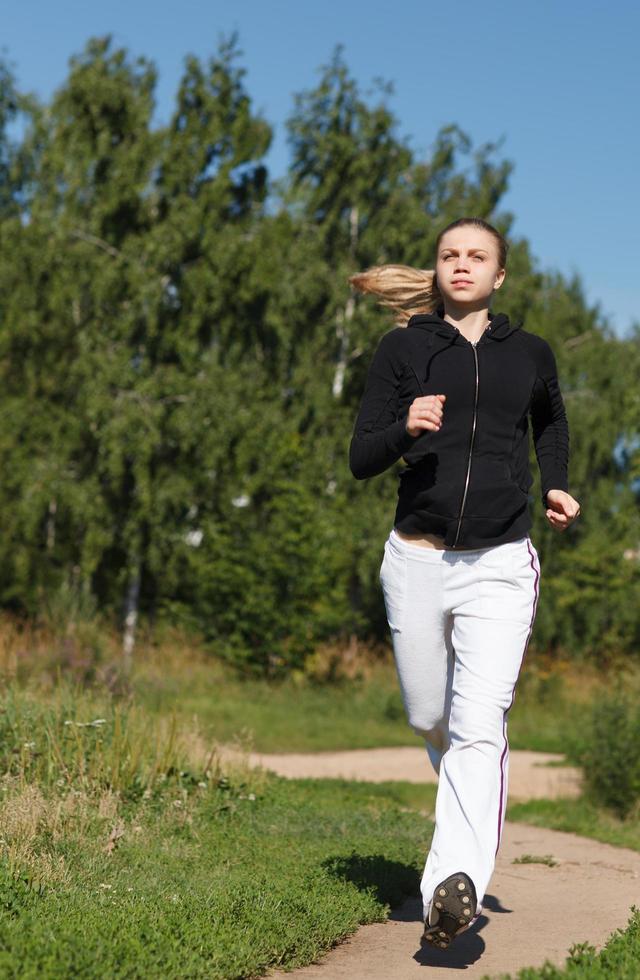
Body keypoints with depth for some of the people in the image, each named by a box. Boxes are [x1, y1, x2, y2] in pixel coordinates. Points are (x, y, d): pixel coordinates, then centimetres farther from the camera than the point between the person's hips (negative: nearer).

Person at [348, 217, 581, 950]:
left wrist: (557, 485, 11)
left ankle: (456, 883, -24)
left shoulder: (529, 354, 9)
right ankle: (474, 805, 45)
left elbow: (551, 421, 29)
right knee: (430, 718, 13)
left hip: (500, 566, -1)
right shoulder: (403, 349, 4)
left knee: (479, 725, -16)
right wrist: (406, 428, -21)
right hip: (417, 560, 1)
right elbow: (361, 460, 0)